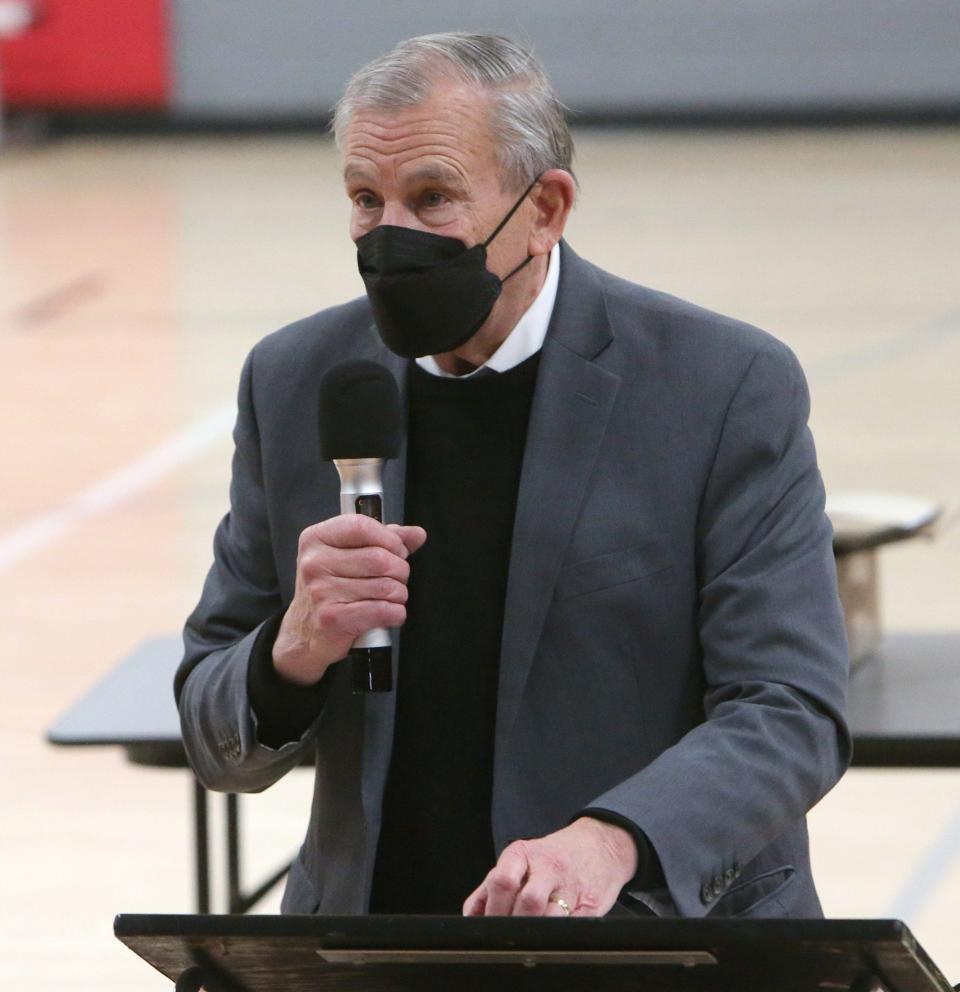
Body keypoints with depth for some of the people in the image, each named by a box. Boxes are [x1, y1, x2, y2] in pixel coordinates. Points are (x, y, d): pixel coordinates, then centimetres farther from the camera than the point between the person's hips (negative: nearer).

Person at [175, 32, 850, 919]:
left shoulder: (728, 385, -3)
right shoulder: (294, 385, 7)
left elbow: (792, 712, -9)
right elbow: (220, 748, 12)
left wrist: (612, 840, -28)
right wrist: (293, 652, -12)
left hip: (670, 944, -2)